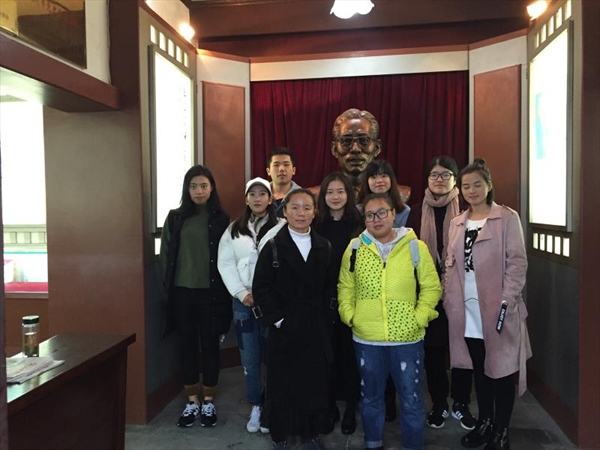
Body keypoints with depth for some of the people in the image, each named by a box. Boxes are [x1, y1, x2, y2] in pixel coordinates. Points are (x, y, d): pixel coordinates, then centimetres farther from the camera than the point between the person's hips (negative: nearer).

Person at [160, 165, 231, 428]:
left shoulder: (220, 218, 0)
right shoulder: (175, 218, 4)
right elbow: (166, 255, 7)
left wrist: (223, 290, -5)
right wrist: (169, 287, 3)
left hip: (211, 293, -2)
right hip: (182, 293, 2)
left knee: (210, 345, 8)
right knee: (187, 346, 10)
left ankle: (209, 402, 23)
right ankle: (192, 402, 25)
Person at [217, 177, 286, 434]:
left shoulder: (281, 227, -3)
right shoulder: (234, 230, 9)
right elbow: (225, 263, 3)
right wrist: (241, 293, -7)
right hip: (243, 301, 3)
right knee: (249, 358, 10)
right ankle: (256, 407, 25)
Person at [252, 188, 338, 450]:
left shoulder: (324, 247, 6)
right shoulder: (273, 246, -3)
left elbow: (330, 287, 8)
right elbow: (261, 288, -7)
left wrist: (324, 315, -2)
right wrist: (277, 319, -12)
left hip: (316, 329, 3)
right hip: (284, 329, -2)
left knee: (314, 382, 11)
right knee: (281, 384, 8)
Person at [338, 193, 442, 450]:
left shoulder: (415, 247, -3)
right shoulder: (355, 248, 2)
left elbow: (431, 287, -1)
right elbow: (345, 288, 8)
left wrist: (419, 318, -9)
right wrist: (350, 316, -3)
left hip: (407, 338, -1)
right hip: (366, 339, 2)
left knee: (411, 399, 11)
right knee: (370, 397, 19)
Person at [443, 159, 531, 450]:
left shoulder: (507, 218, -4)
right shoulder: (457, 223, 11)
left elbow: (517, 263, -9)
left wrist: (507, 300, -16)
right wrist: (448, 298, 3)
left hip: (495, 308, -4)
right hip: (466, 310, 5)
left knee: (501, 370, 6)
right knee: (479, 369, 16)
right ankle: (484, 423, 32)